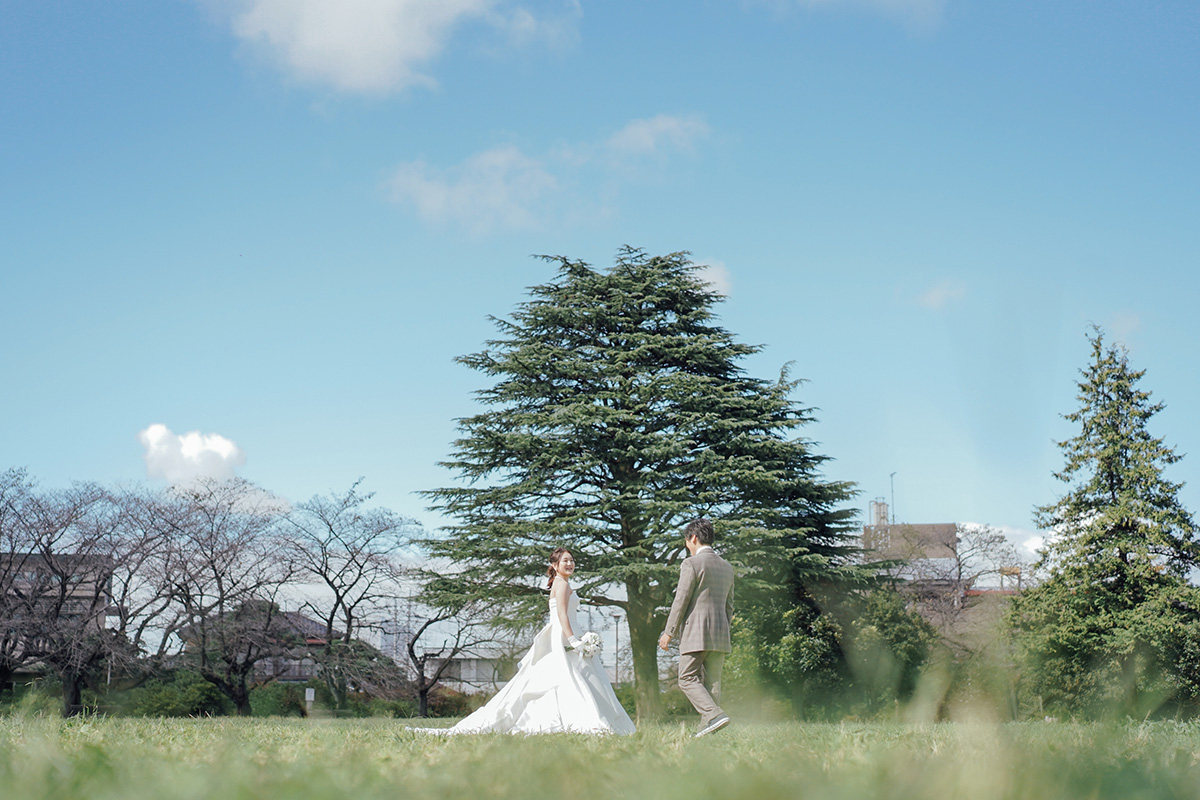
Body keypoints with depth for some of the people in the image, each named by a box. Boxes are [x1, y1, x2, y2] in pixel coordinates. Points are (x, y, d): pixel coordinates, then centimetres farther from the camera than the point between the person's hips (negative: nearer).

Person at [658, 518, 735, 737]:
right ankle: (707, 728, 3)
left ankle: (714, 715, -21)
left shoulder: (691, 564, -6)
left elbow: (681, 600, -9)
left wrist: (668, 632, -4)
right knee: (712, 682, 6)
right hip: (720, 635, 7)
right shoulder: (727, 567, 16)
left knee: (688, 678, -4)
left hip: (696, 633, -7)